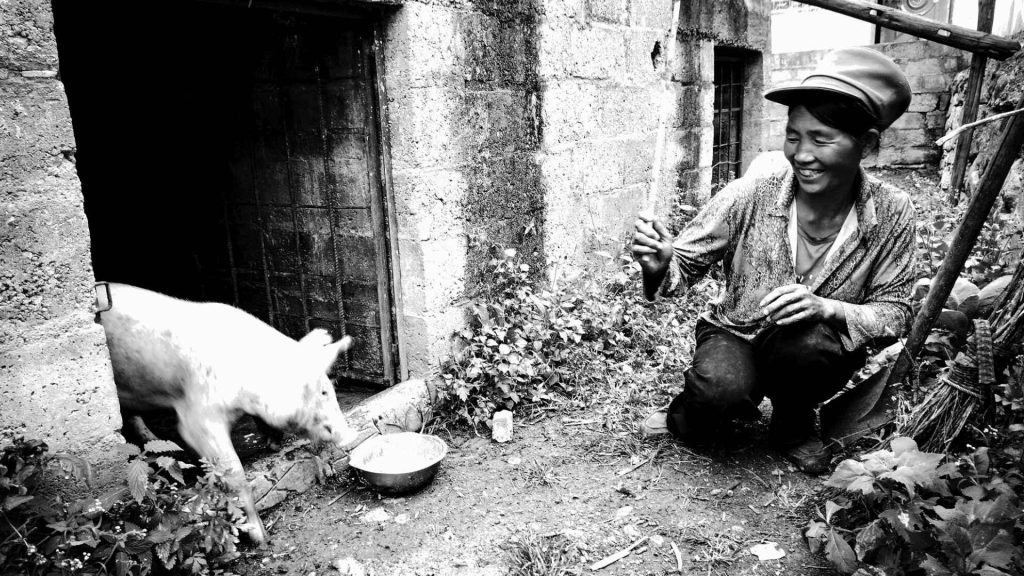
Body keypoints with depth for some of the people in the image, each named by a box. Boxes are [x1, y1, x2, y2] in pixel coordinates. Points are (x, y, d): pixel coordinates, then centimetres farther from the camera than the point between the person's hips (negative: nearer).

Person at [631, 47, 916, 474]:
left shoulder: (892, 213, -14)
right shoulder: (750, 195, -19)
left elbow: (895, 311, -9)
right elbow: (685, 265, -11)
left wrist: (825, 307, -30)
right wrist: (660, 266, -36)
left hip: (817, 355, 2)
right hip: (733, 334, -2)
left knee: (804, 340, -33)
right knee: (722, 386, -35)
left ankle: (792, 428, 2)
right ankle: (689, 419, 5)